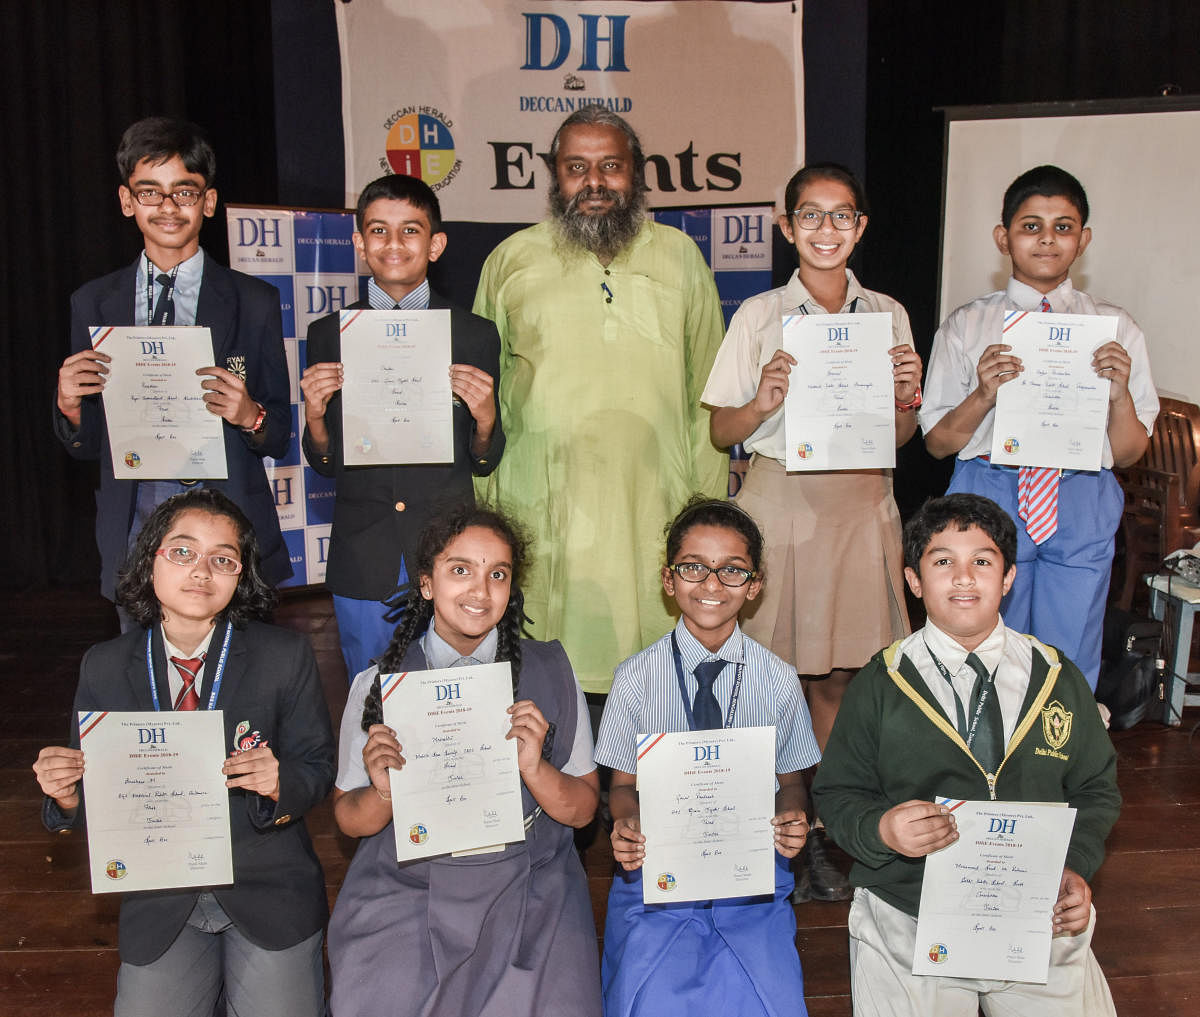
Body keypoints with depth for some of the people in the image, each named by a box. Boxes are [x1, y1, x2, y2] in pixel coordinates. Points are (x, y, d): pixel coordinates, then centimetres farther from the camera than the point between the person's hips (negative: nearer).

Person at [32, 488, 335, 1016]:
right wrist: (67, 791, -17)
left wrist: (279, 782, -24)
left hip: (267, 890, -1)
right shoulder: (103, 667, 0)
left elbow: (317, 767, -3)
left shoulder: (287, 657, -6)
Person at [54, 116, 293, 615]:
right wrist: (68, 406, -9)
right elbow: (87, 444, 11)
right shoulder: (93, 303, 8)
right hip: (134, 532, 2)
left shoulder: (254, 302, 2)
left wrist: (250, 416, -17)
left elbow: (280, 439, 4)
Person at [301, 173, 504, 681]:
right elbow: (325, 463, 7)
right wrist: (314, 417, -12)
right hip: (362, 563, 1)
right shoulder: (327, 335, 4)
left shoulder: (475, 336, 3)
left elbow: (484, 464, 6)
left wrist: (485, 419, -14)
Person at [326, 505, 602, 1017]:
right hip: (402, 892, 0)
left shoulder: (550, 672, 3)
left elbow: (583, 809, 3)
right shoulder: (377, 685, 2)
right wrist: (383, 792, -14)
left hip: (528, 890, 0)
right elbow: (349, 819, 7)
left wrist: (534, 768, -15)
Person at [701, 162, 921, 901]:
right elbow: (723, 432, 2)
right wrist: (763, 403, -18)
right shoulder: (759, 316, 1)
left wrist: (905, 400, -9)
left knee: (838, 673, 6)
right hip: (781, 500, -2)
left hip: (862, 505, 2)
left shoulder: (888, 315, 9)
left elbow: (902, 437, 13)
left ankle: (816, 831, 21)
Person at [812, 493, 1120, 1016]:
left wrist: (1076, 868, -3)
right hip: (908, 922, -2)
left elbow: (1096, 789, 13)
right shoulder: (878, 686, -1)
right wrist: (881, 830, -19)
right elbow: (837, 793, 2)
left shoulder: (1060, 680, 6)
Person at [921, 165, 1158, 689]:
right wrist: (982, 396, -16)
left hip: (1082, 508, 1)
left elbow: (1129, 453, 6)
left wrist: (1120, 395, -13)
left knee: (1070, 672, 6)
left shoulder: (1116, 328, 7)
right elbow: (936, 442, 2)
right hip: (989, 498, -1)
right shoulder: (965, 326, 4)